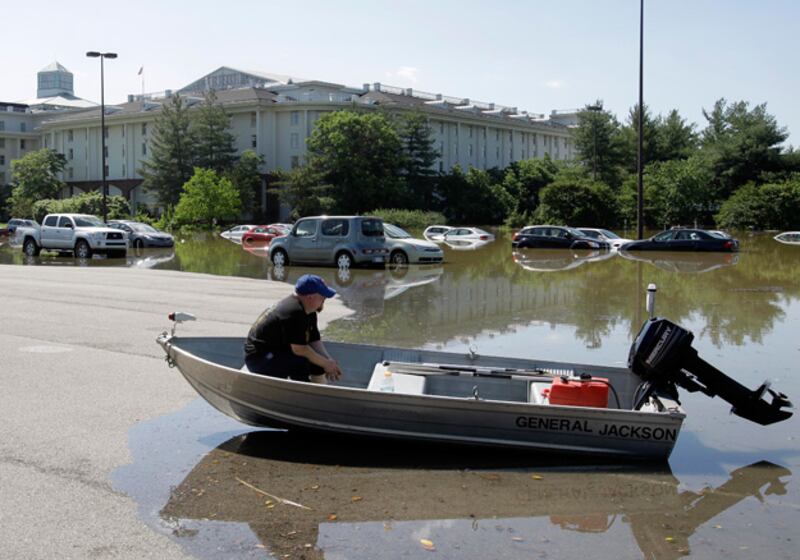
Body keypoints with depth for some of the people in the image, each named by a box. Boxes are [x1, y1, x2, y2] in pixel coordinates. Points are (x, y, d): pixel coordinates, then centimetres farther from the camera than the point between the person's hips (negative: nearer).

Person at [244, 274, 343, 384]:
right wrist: (326, 364, -20)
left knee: (318, 360, 3)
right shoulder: (294, 313, -28)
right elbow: (300, 349, -29)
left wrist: (328, 360, -12)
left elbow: (315, 341, 4)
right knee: (300, 364, -31)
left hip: (280, 351, 10)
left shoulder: (309, 312, 4)